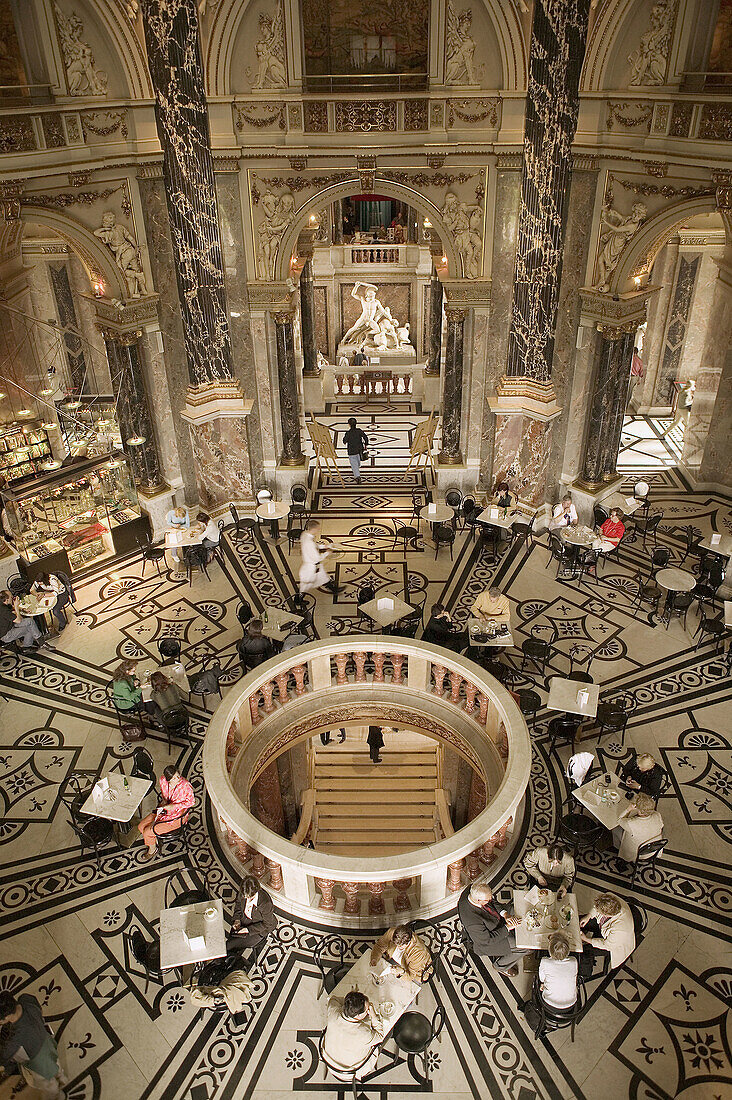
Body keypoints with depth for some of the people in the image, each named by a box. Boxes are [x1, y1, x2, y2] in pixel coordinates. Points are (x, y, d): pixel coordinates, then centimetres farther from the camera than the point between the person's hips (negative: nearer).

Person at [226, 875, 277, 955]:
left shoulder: (265, 903, -36)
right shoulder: (243, 894, -21)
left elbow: (267, 924, -21)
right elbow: (238, 904, 4)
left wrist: (249, 929, -24)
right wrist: (237, 919, -11)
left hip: (259, 929, -4)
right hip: (243, 921, 4)